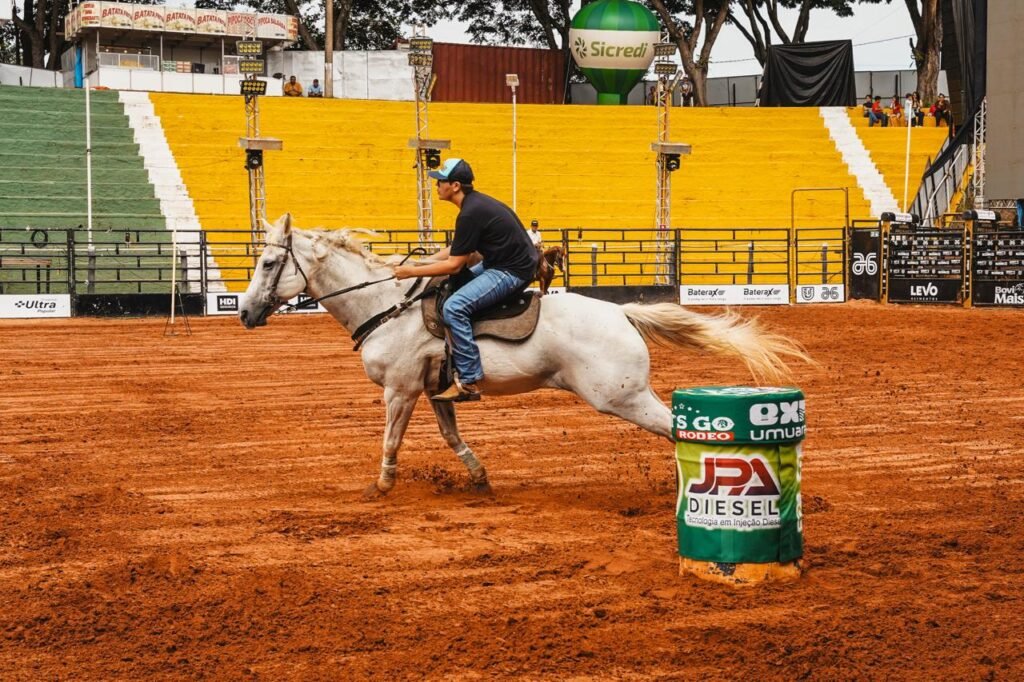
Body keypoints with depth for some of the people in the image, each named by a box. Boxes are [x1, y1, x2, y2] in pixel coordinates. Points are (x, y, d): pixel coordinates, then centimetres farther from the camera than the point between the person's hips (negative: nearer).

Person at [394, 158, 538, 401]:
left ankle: (468, 381, -22)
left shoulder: (471, 213, -20)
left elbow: (454, 265, -18)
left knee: (454, 307, -23)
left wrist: (413, 272, -10)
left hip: (513, 272, -11)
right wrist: (422, 262, 13)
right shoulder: (476, 202, 11)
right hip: (501, 263, 11)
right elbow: (456, 249, 20)